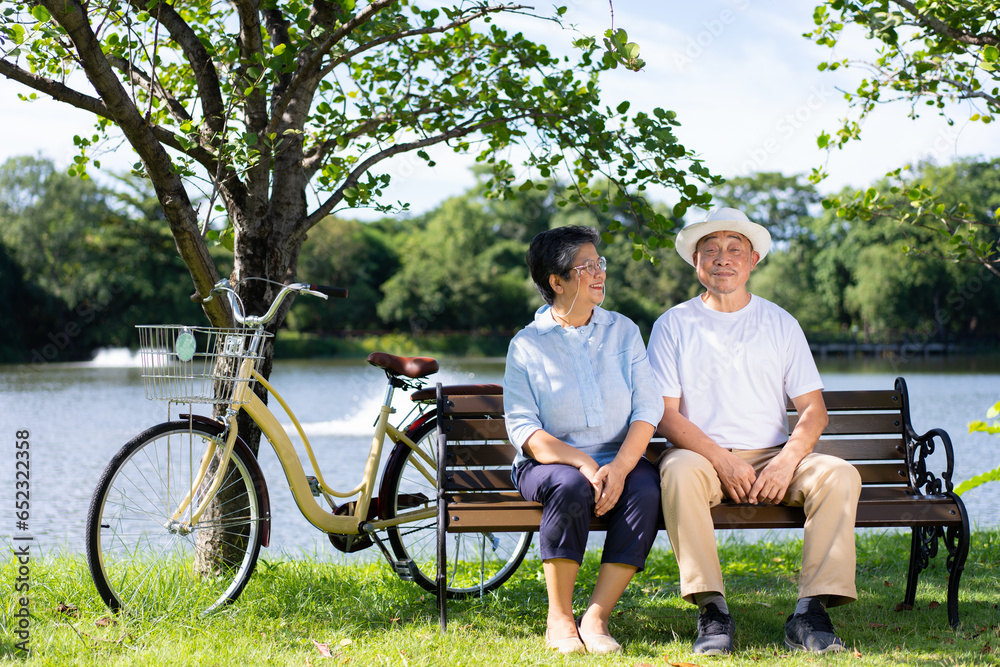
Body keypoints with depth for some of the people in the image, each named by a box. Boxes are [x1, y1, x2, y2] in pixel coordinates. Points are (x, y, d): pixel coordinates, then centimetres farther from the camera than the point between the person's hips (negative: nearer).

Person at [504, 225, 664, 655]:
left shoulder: (623, 331, 9)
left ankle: (597, 616, -27)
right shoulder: (526, 345, 1)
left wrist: (619, 466, -20)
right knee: (571, 487, -36)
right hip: (550, 463, -2)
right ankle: (559, 619, -23)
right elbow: (523, 430, -8)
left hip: (619, 461, 2)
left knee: (646, 488, -31)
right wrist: (581, 462, -25)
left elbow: (648, 407, -1)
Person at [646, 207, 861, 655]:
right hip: (703, 455, -2)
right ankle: (713, 613, -35)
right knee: (679, 471, -37)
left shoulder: (780, 324, 13)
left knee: (840, 475, -25)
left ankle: (811, 614, -28)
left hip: (772, 459, 2)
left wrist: (788, 460, -13)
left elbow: (814, 408, 8)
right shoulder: (673, 325, 6)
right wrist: (722, 461, -16)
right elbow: (666, 415, -2)